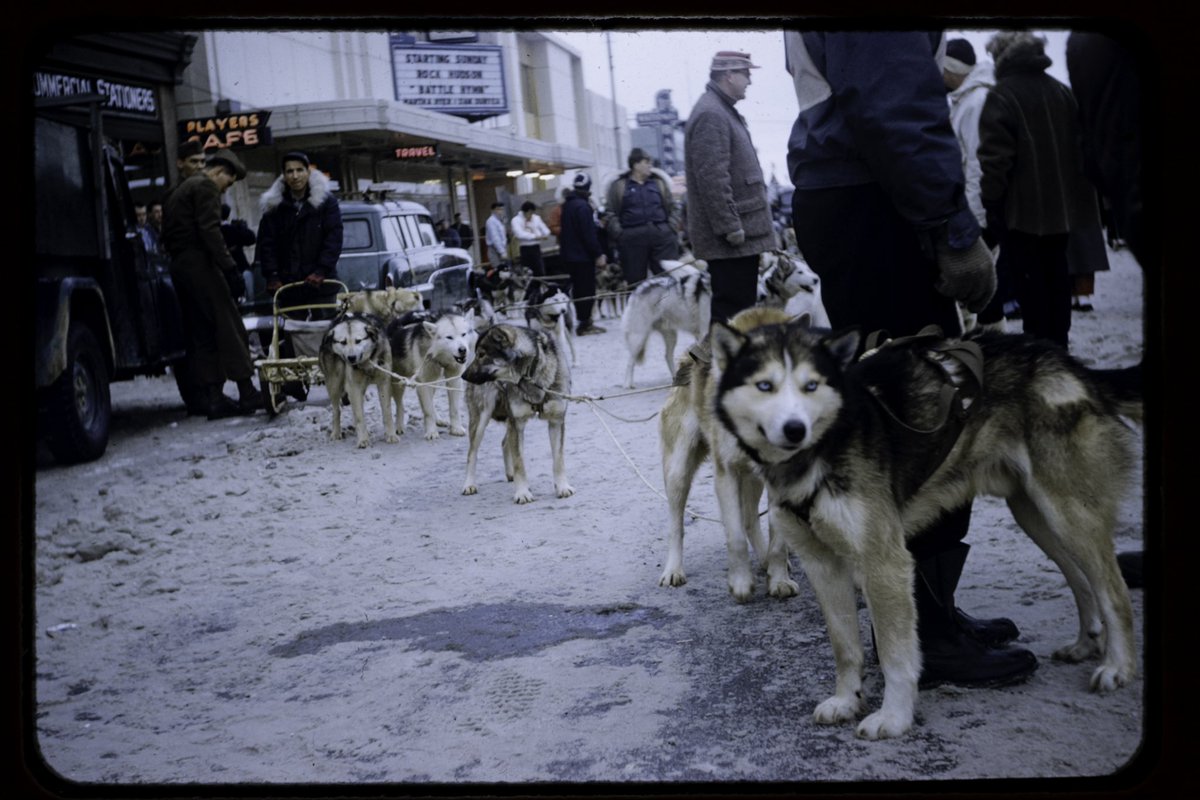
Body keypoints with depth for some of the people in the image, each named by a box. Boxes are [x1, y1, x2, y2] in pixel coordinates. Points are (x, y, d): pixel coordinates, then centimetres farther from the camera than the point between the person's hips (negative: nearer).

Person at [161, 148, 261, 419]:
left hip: (179, 265, 9)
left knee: (203, 334, 8)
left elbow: (168, 233, 22)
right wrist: (227, 262, -20)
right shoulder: (206, 187, -4)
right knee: (228, 325, -6)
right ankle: (247, 392, -7)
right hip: (199, 262, -9)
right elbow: (209, 229, -17)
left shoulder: (181, 190, 25)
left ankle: (214, 397, 5)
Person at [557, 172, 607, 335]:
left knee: (579, 289, 14)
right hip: (583, 255, -9)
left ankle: (584, 321, 18)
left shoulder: (568, 204, 13)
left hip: (569, 254, 9)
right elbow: (589, 233, -21)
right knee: (587, 290, -4)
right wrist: (598, 254, -18)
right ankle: (584, 324, -4)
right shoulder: (582, 206, -16)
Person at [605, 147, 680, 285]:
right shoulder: (619, 186, 7)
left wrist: (672, 227, 4)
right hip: (633, 237, -2)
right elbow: (610, 212, 5)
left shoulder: (659, 182, 15)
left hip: (661, 234, 2)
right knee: (635, 279, 1)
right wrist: (619, 233, -6)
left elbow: (671, 208, 18)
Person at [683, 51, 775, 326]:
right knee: (733, 310, -10)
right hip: (730, 238, -10)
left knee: (740, 307, 12)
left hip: (740, 234, 10)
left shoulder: (722, 111, 21)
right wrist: (730, 227, -22)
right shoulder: (710, 115, -13)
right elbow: (712, 177, -21)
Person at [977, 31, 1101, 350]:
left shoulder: (1001, 97, -12)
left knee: (1030, 279, -1)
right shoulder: (1061, 92, 11)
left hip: (1022, 210, -7)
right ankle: (1058, 344, 21)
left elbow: (995, 158, -18)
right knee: (1056, 273, 14)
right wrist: (1075, 191, 20)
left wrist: (991, 201, -9)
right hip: (1061, 205, 7)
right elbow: (1080, 145, 15)